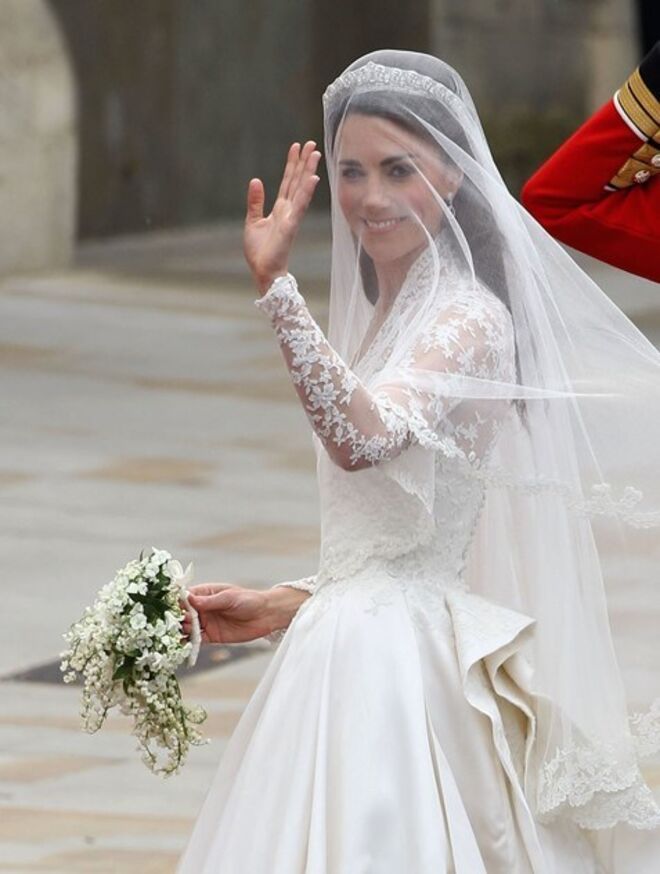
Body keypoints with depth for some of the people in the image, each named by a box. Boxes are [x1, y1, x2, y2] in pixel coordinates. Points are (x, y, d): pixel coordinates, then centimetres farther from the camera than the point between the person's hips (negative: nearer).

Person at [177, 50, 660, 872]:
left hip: (401, 671, -9)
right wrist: (284, 606, 11)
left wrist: (276, 288, -38)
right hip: (352, 655, 9)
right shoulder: (386, 316, 15)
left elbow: (362, 440, -33)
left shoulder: (468, 321, -13)